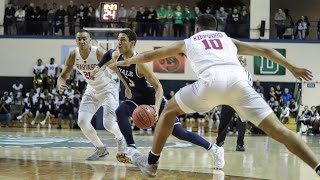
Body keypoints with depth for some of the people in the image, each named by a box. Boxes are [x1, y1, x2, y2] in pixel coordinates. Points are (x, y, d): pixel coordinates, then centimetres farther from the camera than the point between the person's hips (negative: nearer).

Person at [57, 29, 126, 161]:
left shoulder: (99, 53, -26)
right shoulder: (73, 55, -13)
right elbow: (63, 76, -9)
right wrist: (60, 84, -33)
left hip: (108, 88, -5)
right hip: (92, 90, 5)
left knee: (108, 123, -16)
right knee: (82, 122, -9)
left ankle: (120, 138, 22)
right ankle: (101, 149, 13)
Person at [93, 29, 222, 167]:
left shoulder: (139, 63, -31)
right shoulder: (116, 57, -11)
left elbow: (158, 87, -30)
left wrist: (157, 107, -45)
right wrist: (127, 86, 16)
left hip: (154, 98, -6)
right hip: (137, 98, 6)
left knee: (179, 132, -8)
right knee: (120, 112, -23)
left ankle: (214, 150, 6)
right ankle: (131, 150, -19)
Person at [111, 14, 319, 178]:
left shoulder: (189, 41, 34)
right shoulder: (228, 40, 37)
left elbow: (151, 55, 45)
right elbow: (265, 51, 34)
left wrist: (125, 62, 60)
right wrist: (293, 68, 42)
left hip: (211, 81, -1)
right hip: (238, 81, 2)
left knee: (169, 110, 25)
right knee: (278, 130, 0)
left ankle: (151, 163, 28)